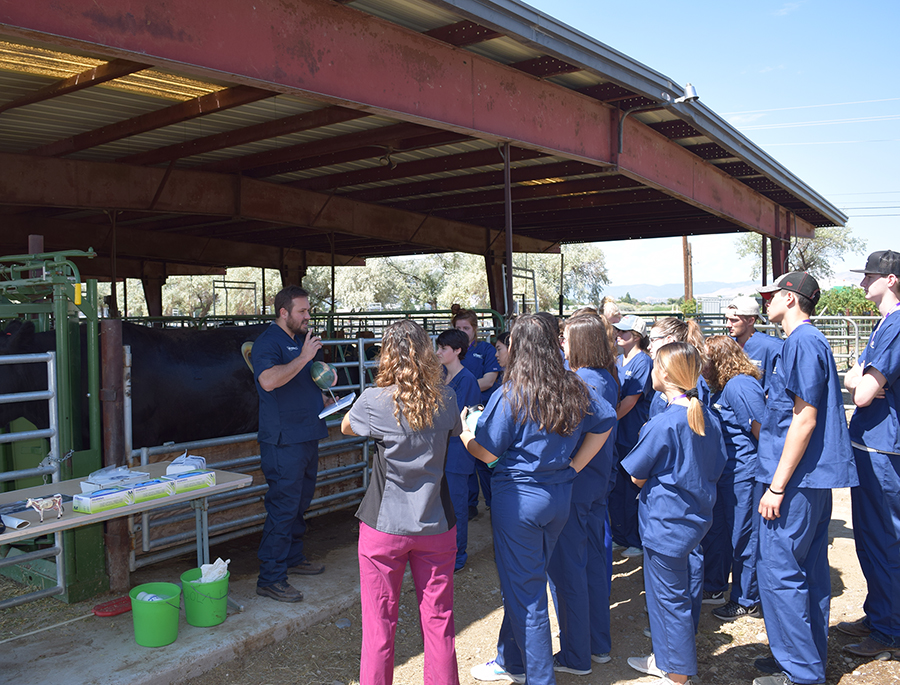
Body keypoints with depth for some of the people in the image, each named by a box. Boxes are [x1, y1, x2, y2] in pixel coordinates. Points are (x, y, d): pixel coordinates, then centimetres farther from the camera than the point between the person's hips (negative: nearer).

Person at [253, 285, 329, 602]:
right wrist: (304, 357, -26)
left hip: (308, 434, 9)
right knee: (283, 507, -8)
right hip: (283, 440, -9)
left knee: (300, 502, 19)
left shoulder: (304, 339, 16)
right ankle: (270, 578, 0)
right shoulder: (269, 342, -13)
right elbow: (269, 380, -31)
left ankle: (292, 557, 34)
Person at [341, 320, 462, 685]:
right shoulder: (446, 399, -6)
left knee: (379, 625, 10)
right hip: (436, 526, 3)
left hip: (385, 528, -2)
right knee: (438, 620, 14)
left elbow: (346, 427, 8)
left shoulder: (374, 401, -13)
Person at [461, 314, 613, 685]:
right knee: (525, 581, 21)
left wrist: (462, 434, 6)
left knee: (524, 590, 8)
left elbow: (487, 453, -13)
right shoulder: (574, 389, 1)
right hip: (560, 495, 6)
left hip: (518, 498, -6)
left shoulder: (509, 396, -17)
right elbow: (603, 425, 12)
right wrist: (573, 465, 11)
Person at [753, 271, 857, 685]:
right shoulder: (809, 341, 16)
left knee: (779, 572, -4)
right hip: (814, 476, 10)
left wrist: (777, 485, -20)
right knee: (809, 570, 15)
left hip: (797, 479, -10)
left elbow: (805, 420, -21)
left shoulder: (803, 343, -16)